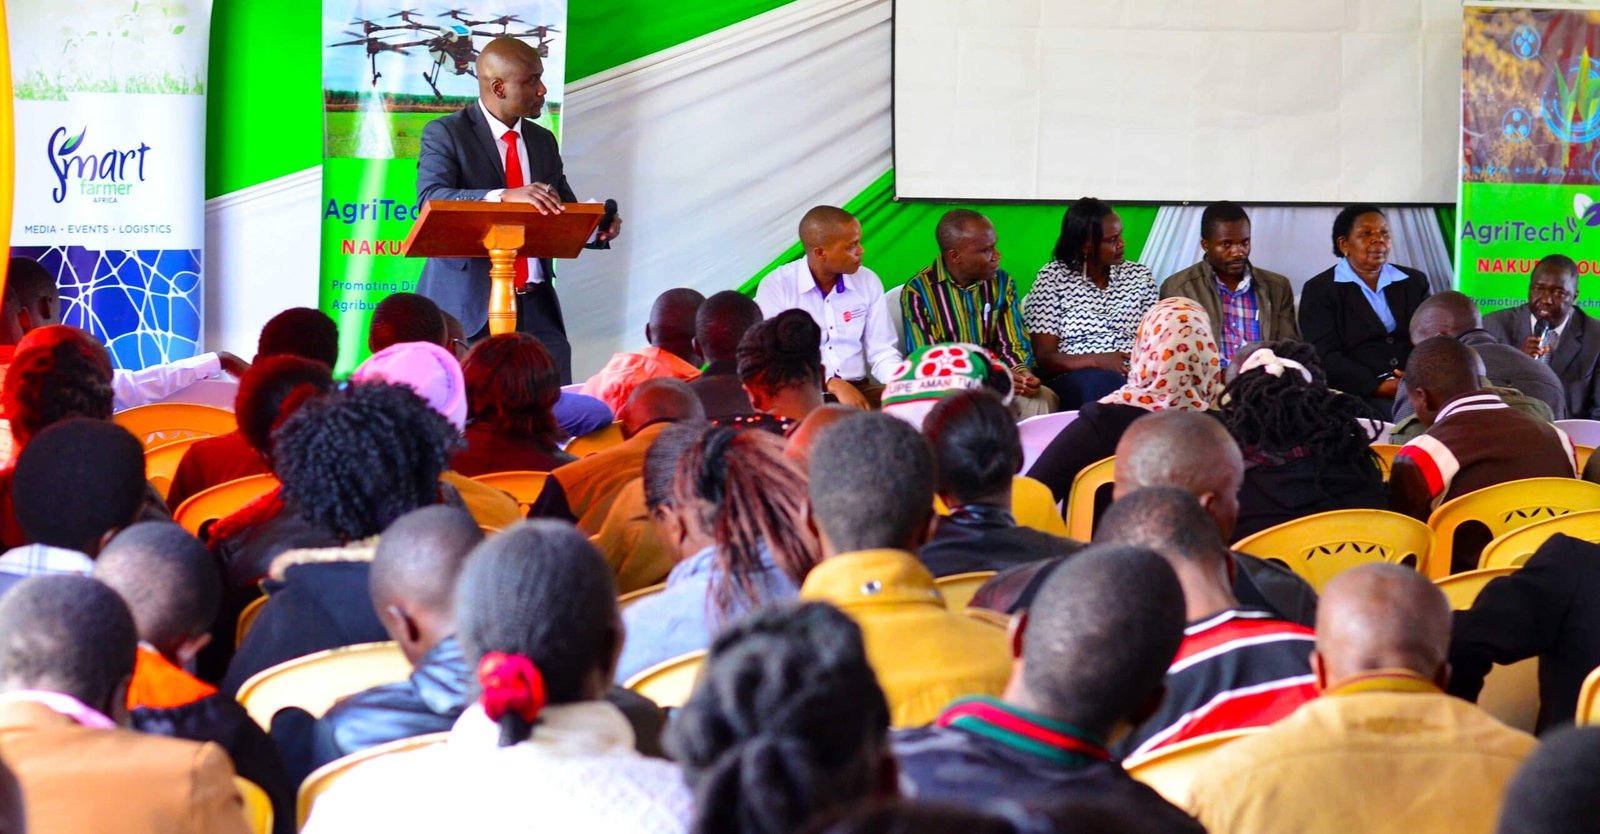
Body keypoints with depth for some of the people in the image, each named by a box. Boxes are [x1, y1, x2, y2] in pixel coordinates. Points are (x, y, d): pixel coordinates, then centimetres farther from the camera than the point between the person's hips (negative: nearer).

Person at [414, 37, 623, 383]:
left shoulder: (543, 141, 16)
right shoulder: (445, 133, -3)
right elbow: (430, 200, -19)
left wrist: (597, 229, -7)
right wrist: (505, 196, -34)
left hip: (537, 307, 5)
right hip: (469, 306, -5)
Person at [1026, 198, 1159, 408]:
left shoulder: (1139, 276, 15)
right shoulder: (1052, 278, 4)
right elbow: (1045, 358, 0)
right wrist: (1098, 361, -16)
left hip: (1134, 378, 3)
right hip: (1075, 382, -3)